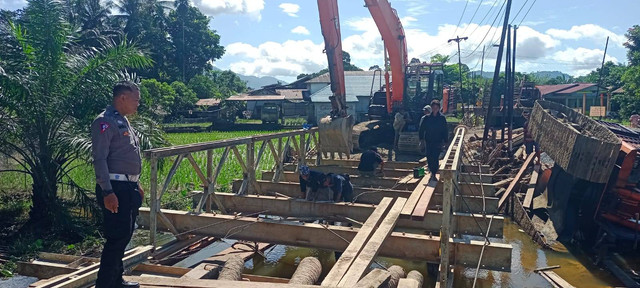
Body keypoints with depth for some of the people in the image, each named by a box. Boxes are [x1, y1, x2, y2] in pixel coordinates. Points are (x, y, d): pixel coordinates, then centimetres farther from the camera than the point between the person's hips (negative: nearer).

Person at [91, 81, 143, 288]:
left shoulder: (123, 121, 17)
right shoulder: (105, 122, -13)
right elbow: (99, 159, -19)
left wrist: (136, 184, 24)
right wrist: (107, 192, -24)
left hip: (128, 187, 10)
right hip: (115, 189, -10)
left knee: (125, 235, 16)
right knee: (117, 237, -8)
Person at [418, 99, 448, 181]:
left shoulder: (442, 118, 1)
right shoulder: (426, 118, 0)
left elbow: (445, 131, 5)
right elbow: (421, 129, 3)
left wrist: (445, 141, 1)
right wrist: (421, 139, -4)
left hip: (438, 142, -1)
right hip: (428, 141, 1)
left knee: (436, 158, -5)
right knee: (429, 158, 3)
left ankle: (434, 174, 4)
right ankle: (432, 171, 25)